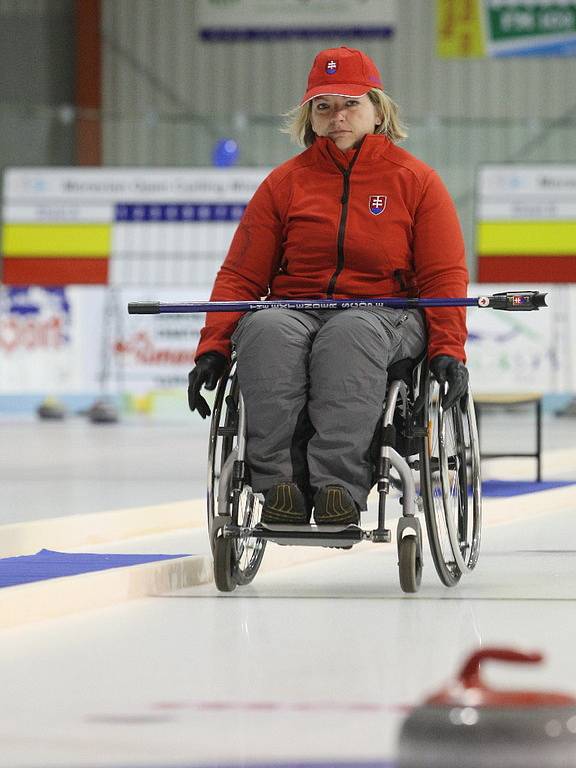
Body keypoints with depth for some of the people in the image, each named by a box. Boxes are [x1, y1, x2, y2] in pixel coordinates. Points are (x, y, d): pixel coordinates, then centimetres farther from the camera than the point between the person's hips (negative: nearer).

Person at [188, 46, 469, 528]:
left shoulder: (416, 181, 9)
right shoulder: (285, 182, 13)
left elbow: (444, 277, 4)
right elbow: (240, 275, 10)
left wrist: (448, 350, -12)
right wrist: (213, 347, -5)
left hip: (384, 314, -2)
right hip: (294, 310, 2)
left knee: (350, 332, -39)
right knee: (267, 330, -35)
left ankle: (340, 485, -49)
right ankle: (280, 483, -42)